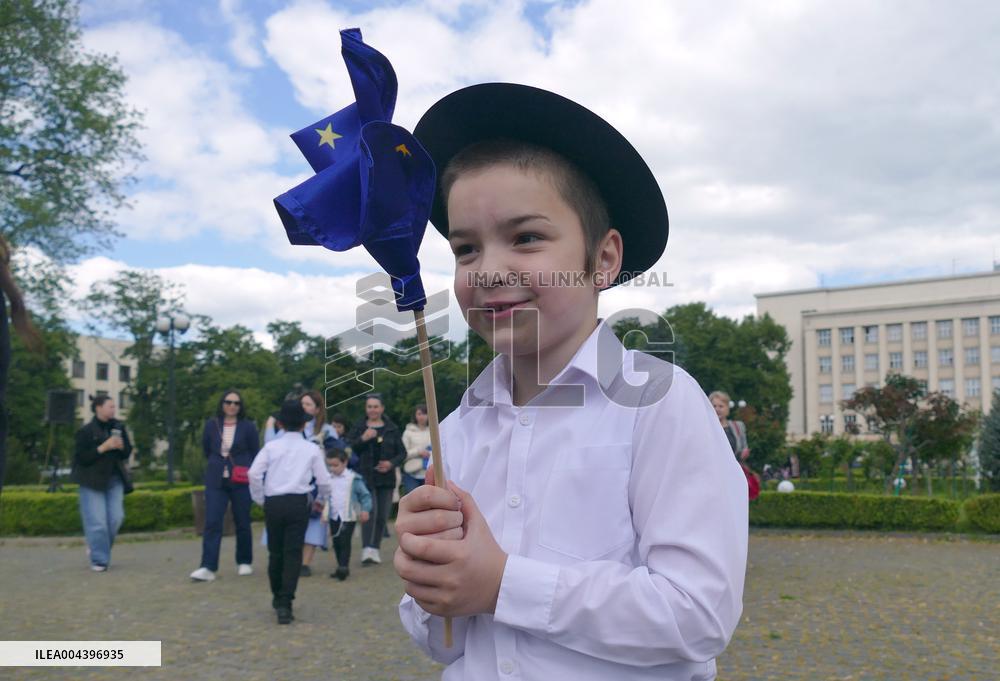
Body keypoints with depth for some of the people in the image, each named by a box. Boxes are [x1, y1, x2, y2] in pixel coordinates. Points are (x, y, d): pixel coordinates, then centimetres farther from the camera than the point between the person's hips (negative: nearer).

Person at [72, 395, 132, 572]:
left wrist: (122, 446, -13)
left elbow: (127, 453, 10)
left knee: (116, 517, 2)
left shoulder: (118, 427, 5)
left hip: (114, 479, 5)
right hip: (93, 481, -5)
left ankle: (95, 546, 27)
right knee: (97, 521, -5)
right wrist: (103, 447, -23)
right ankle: (99, 560, 7)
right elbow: (80, 458, -14)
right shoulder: (86, 432, -10)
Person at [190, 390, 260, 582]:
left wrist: (248, 473, -1)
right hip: (216, 481, 2)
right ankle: (208, 568, -9)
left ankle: (245, 563, 23)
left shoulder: (248, 426, -3)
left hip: (241, 481, -1)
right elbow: (206, 450, 18)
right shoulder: (211, 425, 3)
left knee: (242, 523, 7)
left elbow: (255, 454, 5)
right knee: (212, 523, -7)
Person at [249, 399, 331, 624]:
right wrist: (321, 500, 22)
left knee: (275, 552, 16)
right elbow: (323, 480, 3)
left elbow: (254, 474, -7)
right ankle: (285, 604, -7)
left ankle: (277, 597, 33)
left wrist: (259, 499, 7)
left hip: (273, 503, 1)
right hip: (298, 502, -1)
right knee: (293, 553, 1)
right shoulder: (312, 449, 4)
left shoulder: (271, 447, 4)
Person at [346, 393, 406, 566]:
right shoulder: (358, 428, 7)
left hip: (386, 478, 2)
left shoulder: (392, 429, 9)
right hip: (365, 477, -2)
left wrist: (392, 463, -9)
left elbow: (402, 452, 9)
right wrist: (363, 439, -17)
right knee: (370, 511, -17)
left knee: (383, 516, 5)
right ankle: (367, 550, -21)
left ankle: (376, 549, 18)